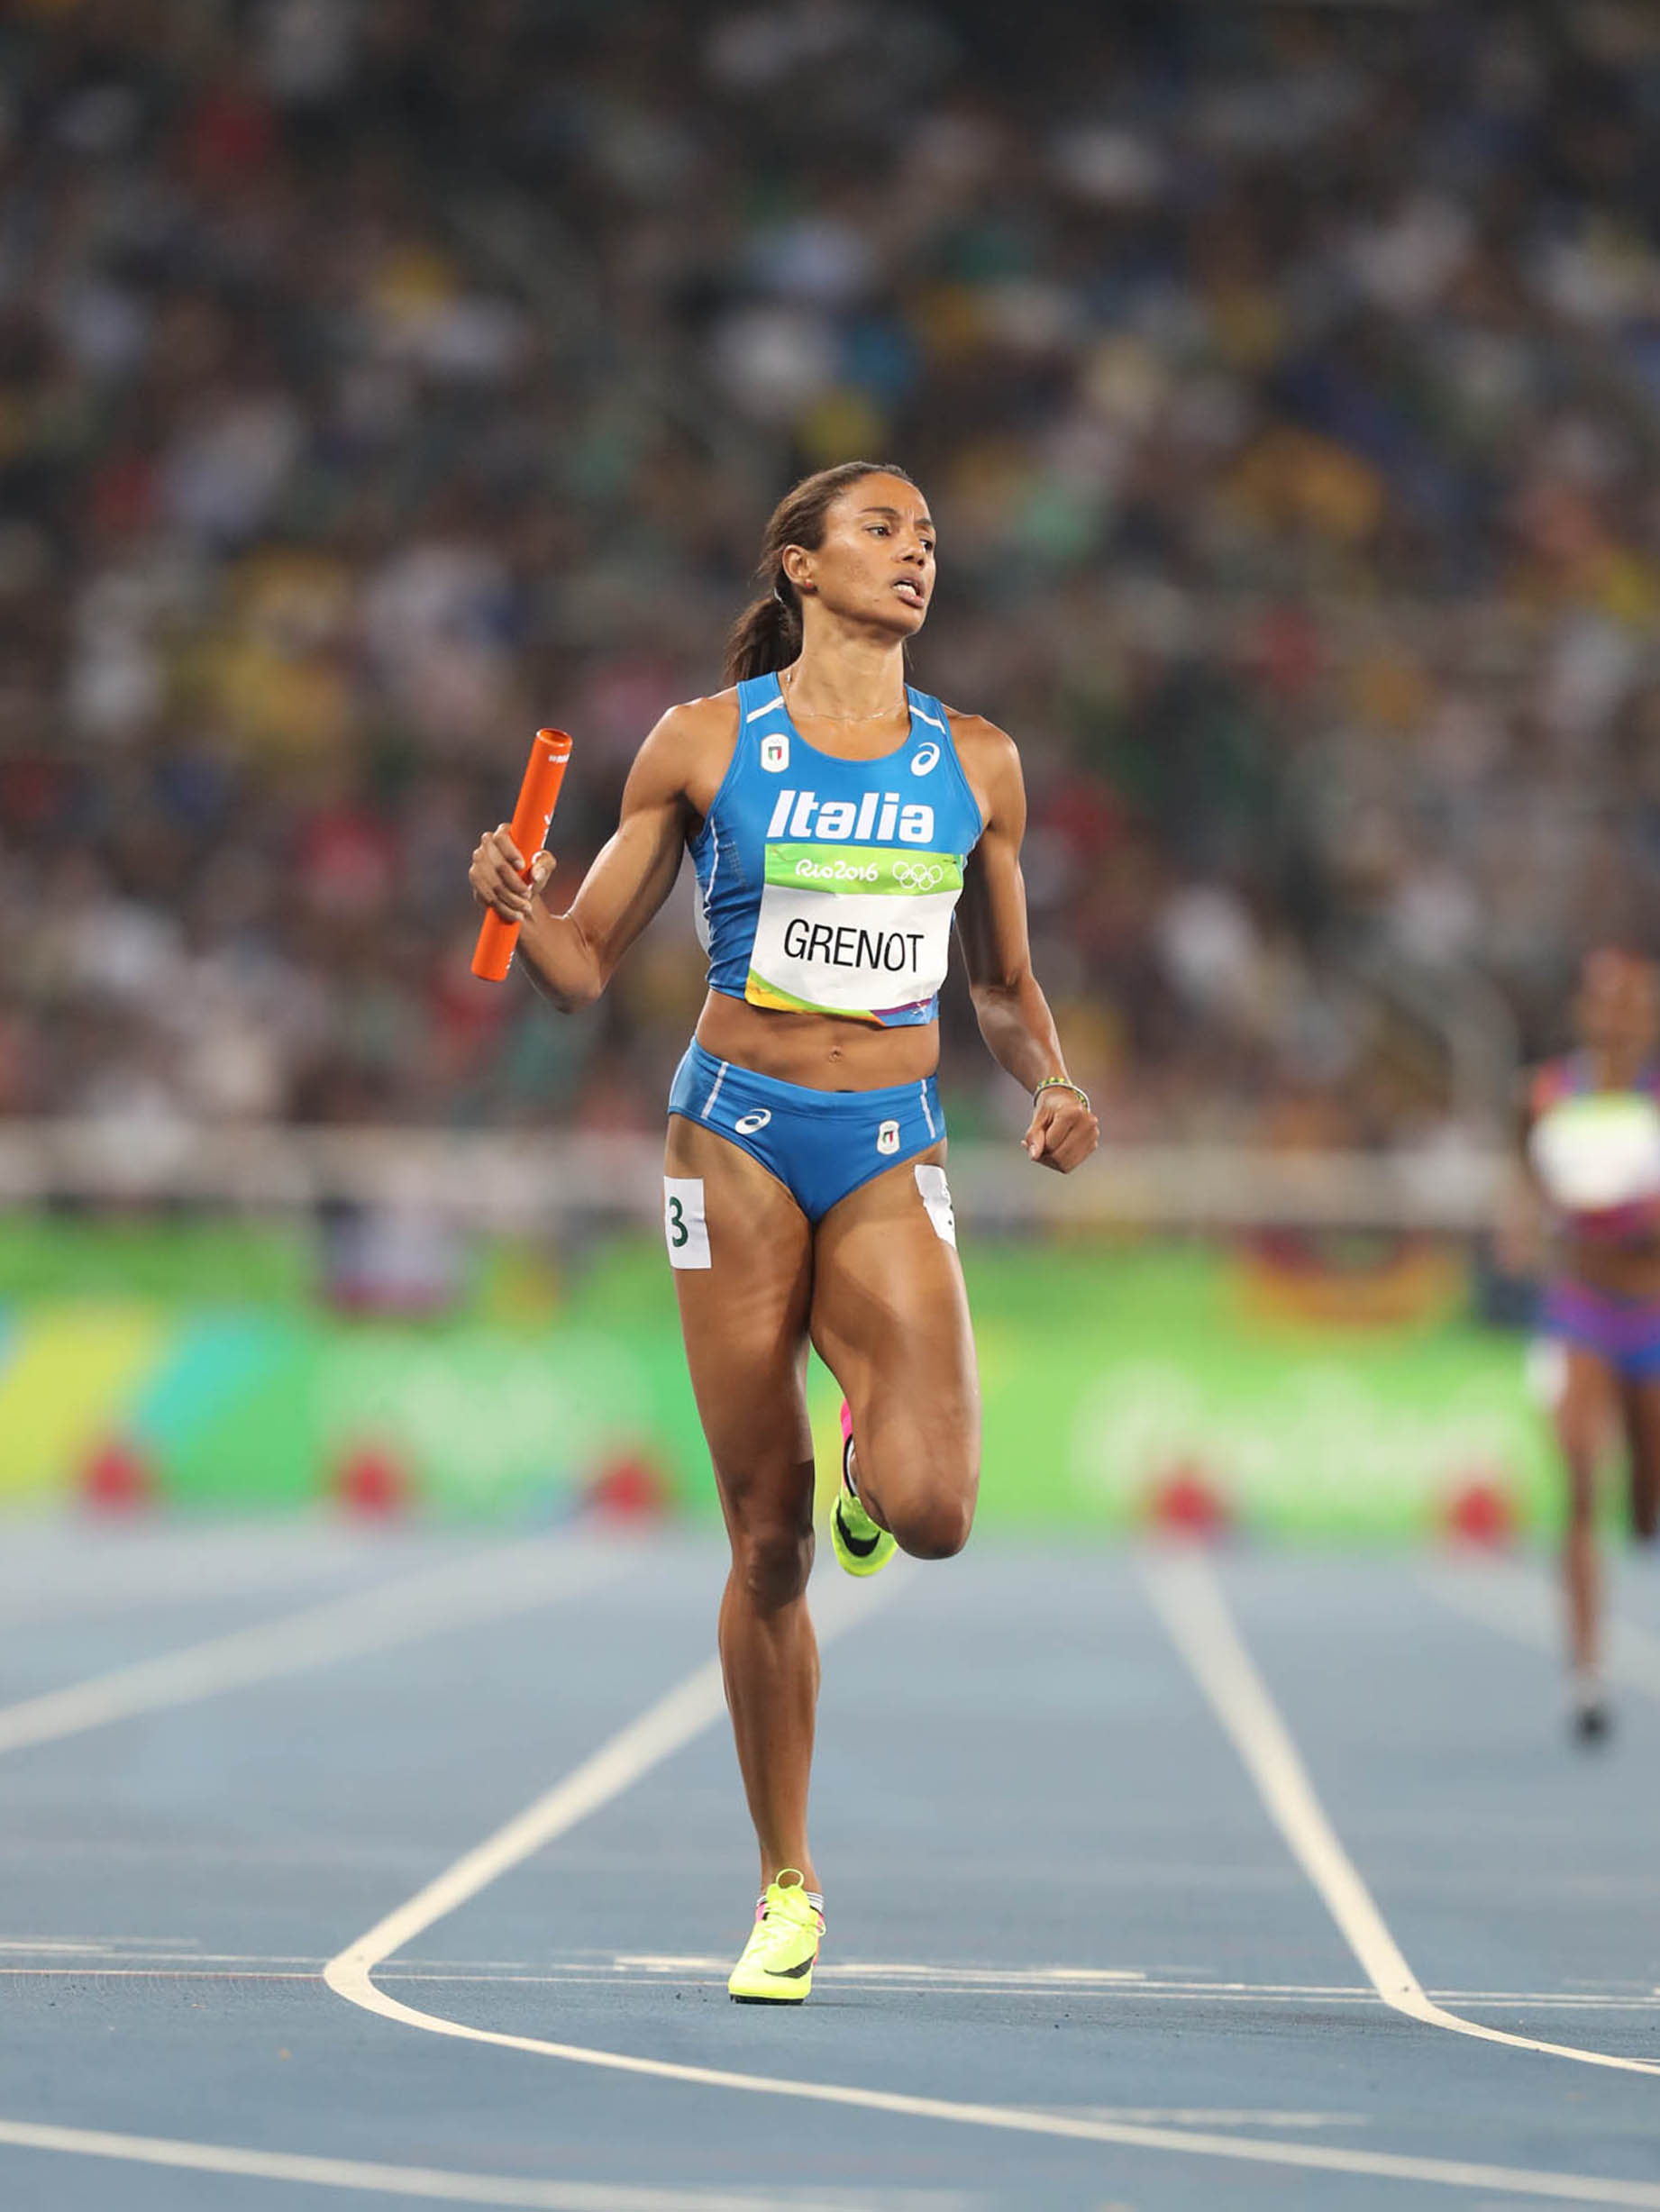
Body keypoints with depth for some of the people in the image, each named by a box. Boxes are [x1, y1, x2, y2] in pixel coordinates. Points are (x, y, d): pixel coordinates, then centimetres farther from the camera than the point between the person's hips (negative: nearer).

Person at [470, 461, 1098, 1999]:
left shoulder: (976, 766, 8)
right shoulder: (705, 745, 1)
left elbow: (1005, 987, 19)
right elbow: (585, 964, 4)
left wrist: (1051, 1086, -2)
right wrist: (518, 905, -17)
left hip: (892, 1159, 1)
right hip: (737, 1140, -1)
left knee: (930, 1510, -21)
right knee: (768, 1544, -1)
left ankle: (868, 1451, 18)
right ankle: (786, 1892, 13)